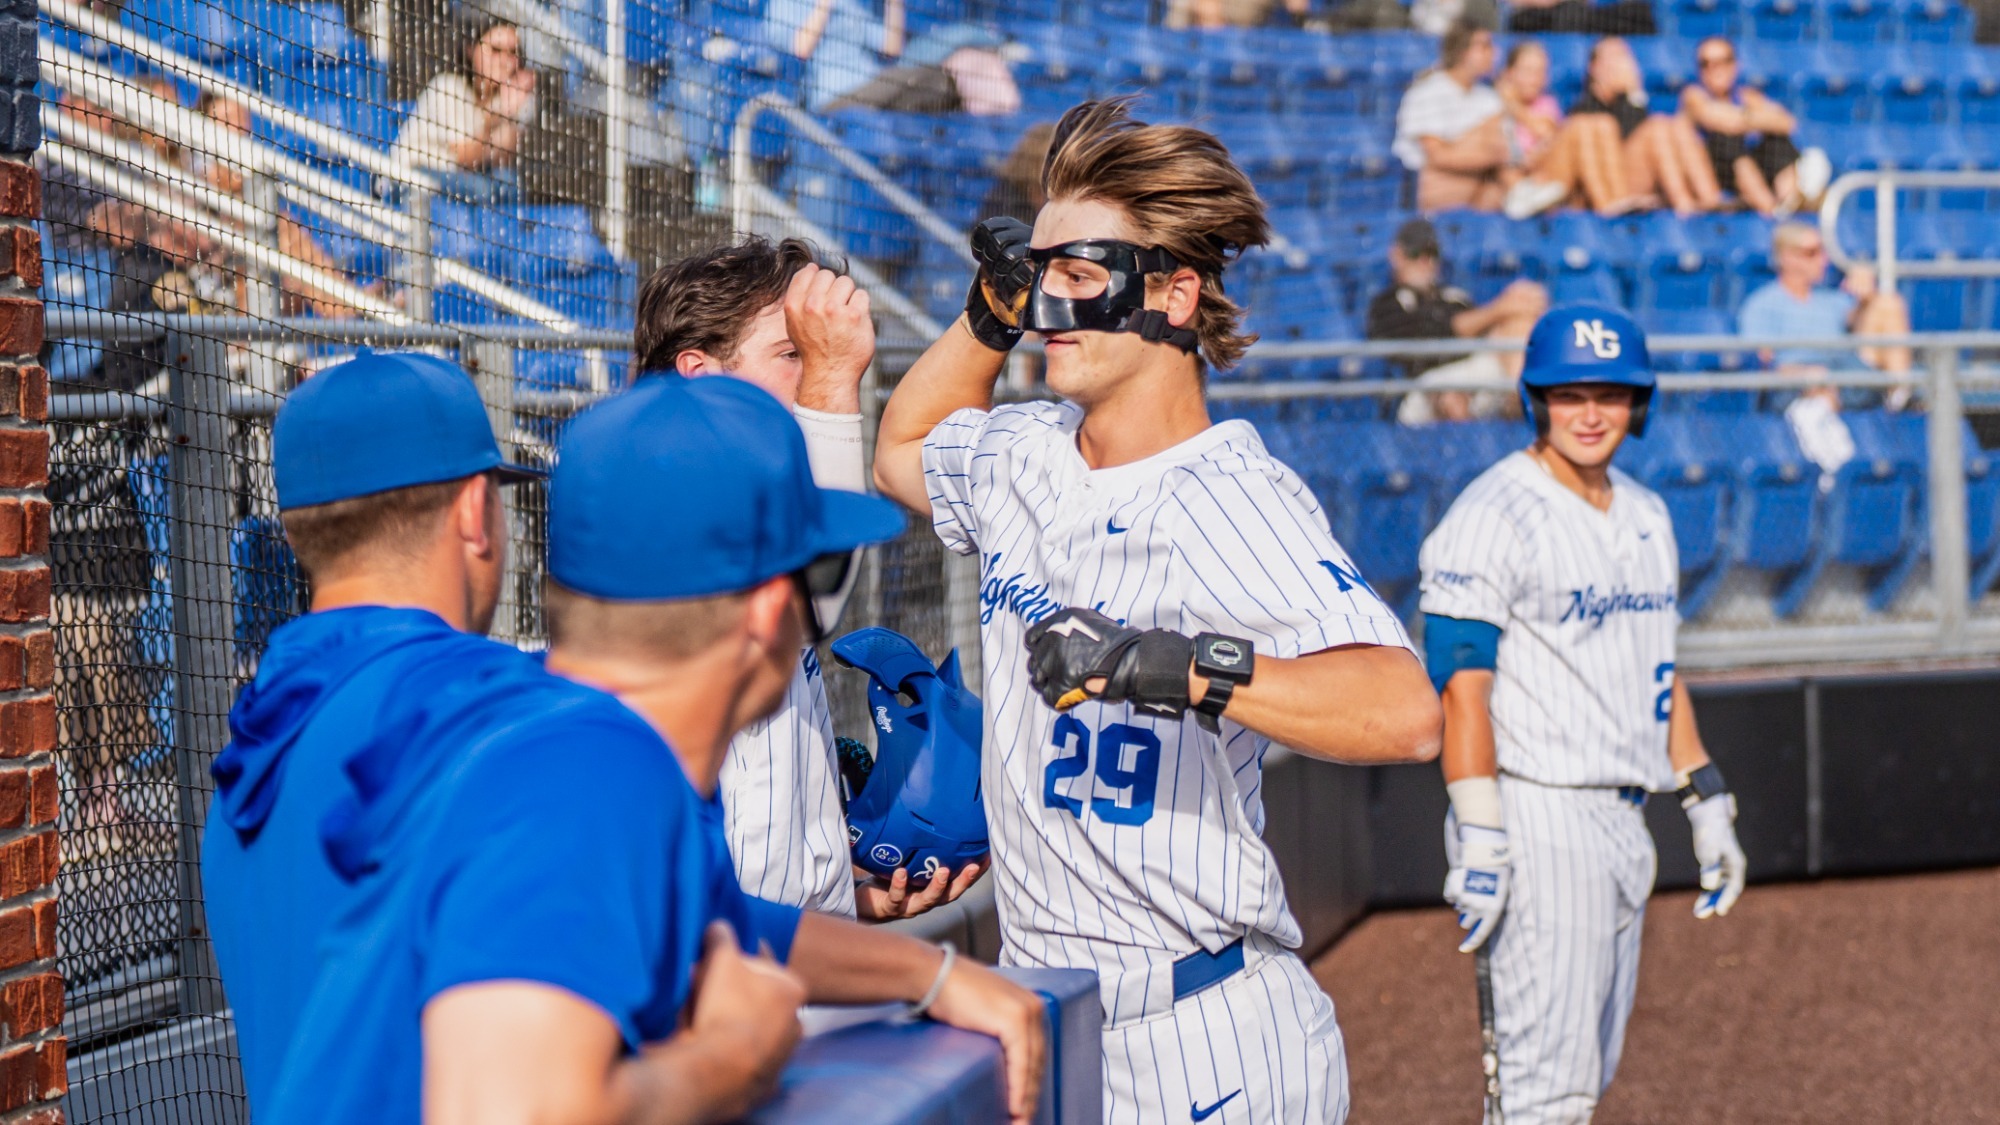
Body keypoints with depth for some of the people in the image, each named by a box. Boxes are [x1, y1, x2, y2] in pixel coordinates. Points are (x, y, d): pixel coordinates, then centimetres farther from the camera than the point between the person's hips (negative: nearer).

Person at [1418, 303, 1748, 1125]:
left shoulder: (1646, 516, 15)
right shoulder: (1493, 515, -11)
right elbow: (1460, 684, -16)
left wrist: (1708, 805, 18)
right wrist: (1477, 839, -23)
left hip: (1624, 824, 8)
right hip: (1537, 820, -8)